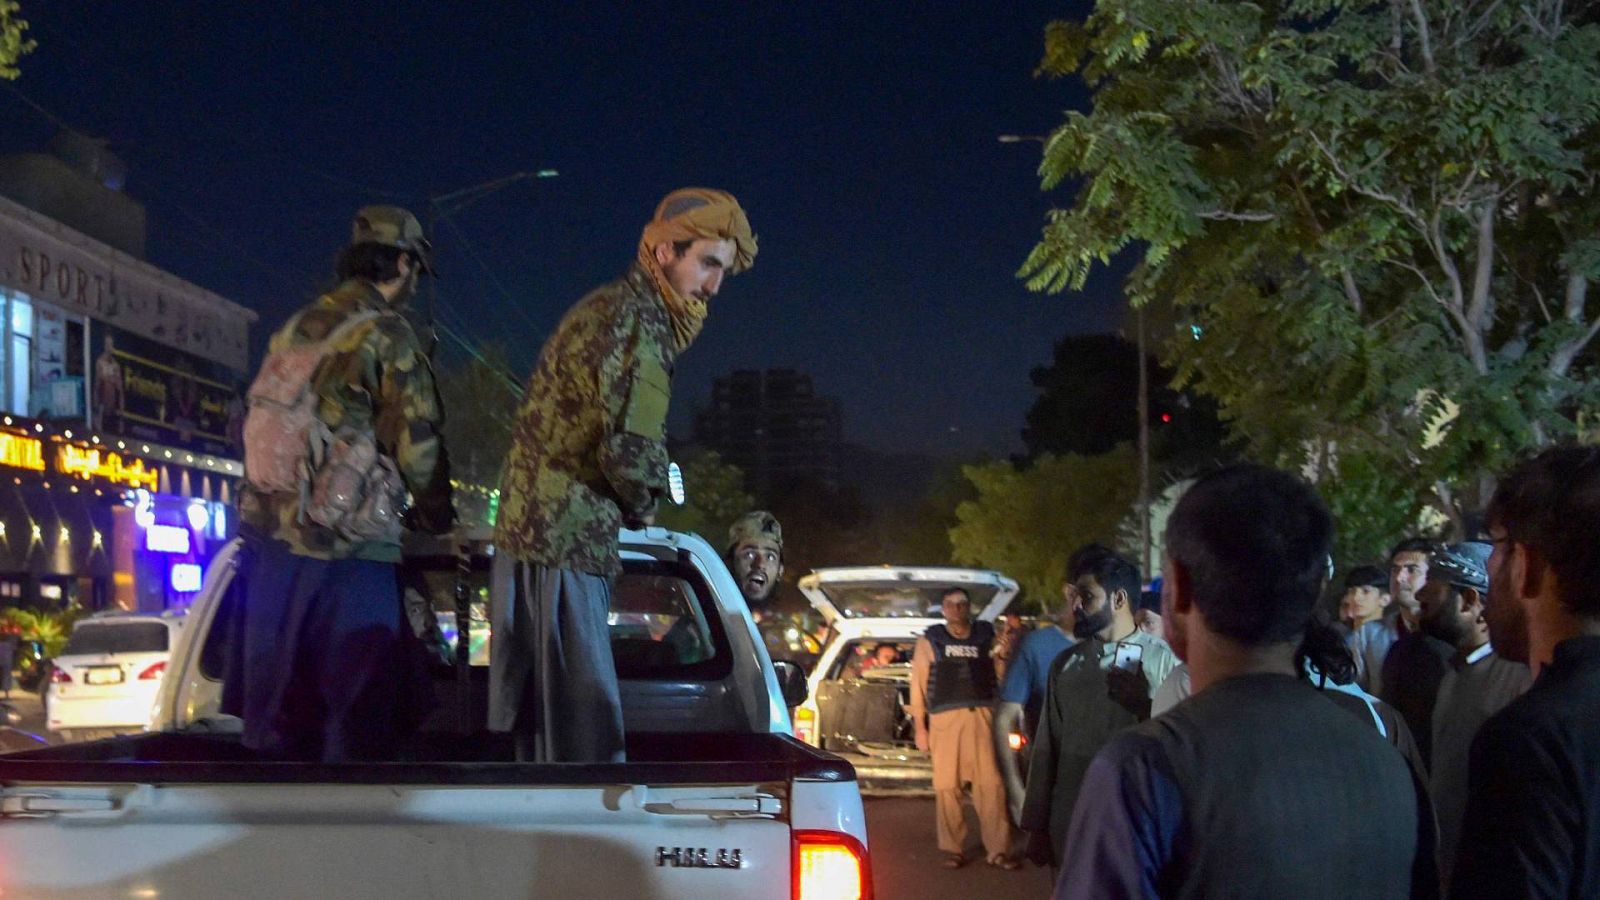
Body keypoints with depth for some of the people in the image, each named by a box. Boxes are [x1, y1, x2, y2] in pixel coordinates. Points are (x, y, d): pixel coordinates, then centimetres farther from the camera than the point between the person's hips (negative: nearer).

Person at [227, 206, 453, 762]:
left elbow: (253, 421, 17)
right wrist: (435, 518, 8)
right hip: (345, 544, -7)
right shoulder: (386, 335, -8)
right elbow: (417, 446, -9)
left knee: (281, 699, 13)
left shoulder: (295, 330, 15)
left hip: (269, 534, 7)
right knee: (355, 710, -1)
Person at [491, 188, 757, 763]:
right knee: (588, 736, -10)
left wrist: (631, 504, 10)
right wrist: (642, 508, -1)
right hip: (566, 542, -10)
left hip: (525, 529, 10)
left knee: (543, 727, 14)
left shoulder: (600, 307, 19)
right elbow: (629, 447, -21)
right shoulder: (639, 320, -13)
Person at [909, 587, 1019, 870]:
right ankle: (952, 849, 10)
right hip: (944, 719, -1)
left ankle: (998, 850, -1)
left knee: (990, 783, -6)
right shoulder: (929, 641, 11)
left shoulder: (985, 637, 15)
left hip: (981, 717, 1)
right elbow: (918, 685, 7)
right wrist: (919, 727, 2)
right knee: (947, 786, 1)